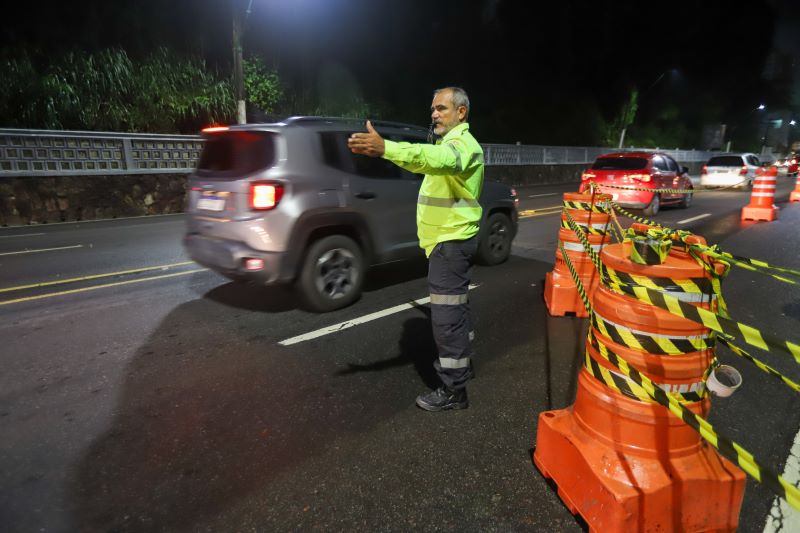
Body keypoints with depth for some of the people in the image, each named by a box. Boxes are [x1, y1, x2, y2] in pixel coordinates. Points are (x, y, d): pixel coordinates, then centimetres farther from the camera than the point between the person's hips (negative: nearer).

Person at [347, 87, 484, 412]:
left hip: (451, 242, -11)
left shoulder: (462, 143, -16)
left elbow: (435, 158, -38)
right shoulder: (454, 142, 21)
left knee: (446, 314, -8)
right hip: (450, 239, 11)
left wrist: (385, 148, -54)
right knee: (456, 306, 20)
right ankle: (462, 363, 36)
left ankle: (453, 390, 1)